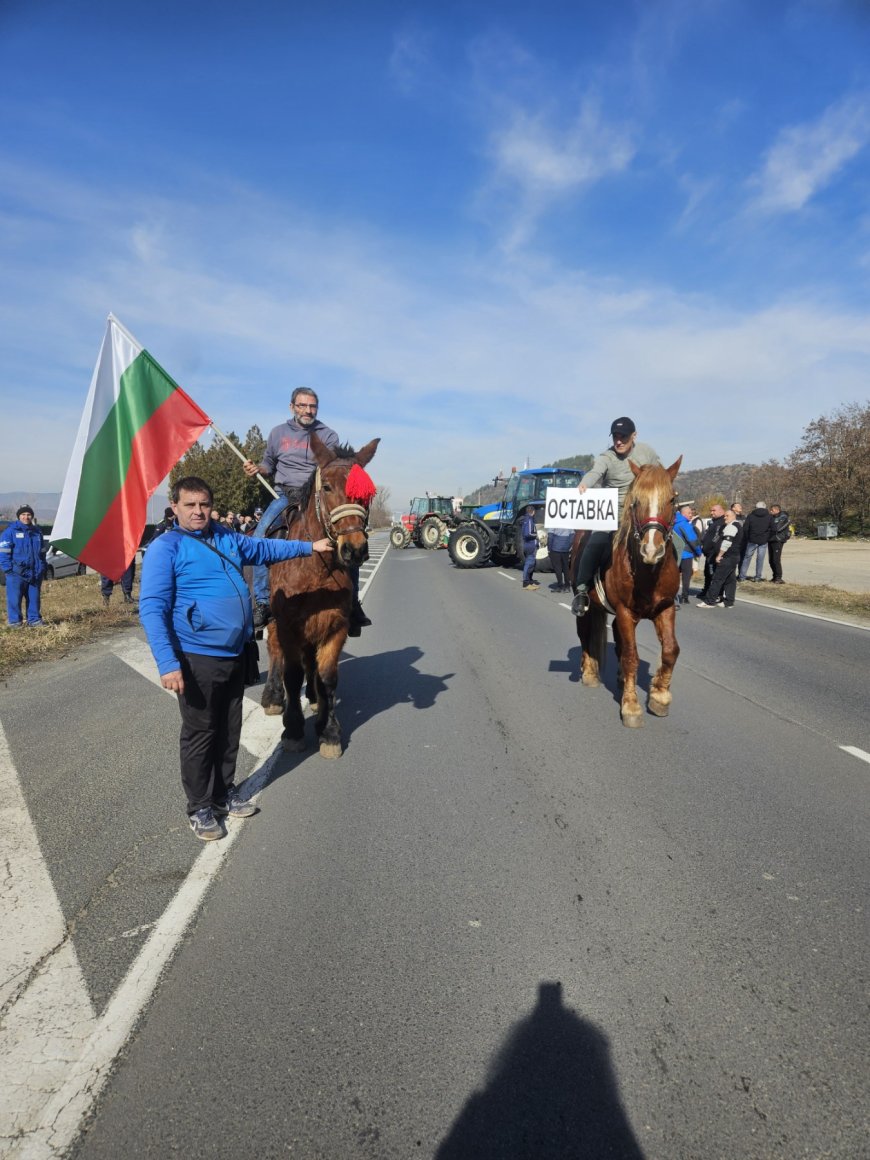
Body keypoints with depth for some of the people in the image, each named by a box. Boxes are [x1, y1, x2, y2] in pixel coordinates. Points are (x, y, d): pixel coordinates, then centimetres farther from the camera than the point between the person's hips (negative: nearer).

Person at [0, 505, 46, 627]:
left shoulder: (37, 531, 14)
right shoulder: (11, 531, -3)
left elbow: (42, 552, 22)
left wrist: (42, 568, 17)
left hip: (35, 572, 5)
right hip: (16, 572, -5)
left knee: (34, 597, 8)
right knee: (15, 598, -2)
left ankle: (34, 620, 16)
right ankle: (14, 621, 7)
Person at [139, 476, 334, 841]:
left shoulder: (227, 538, 8)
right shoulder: (165, 548, -11)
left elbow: (265, 548, 25)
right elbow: (152, 609, -17)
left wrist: (310, 547, 23)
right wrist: (168, 663, -24)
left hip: (235, 655, 6)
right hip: (198, 660, -6)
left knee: (229, 730, 17)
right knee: (200, 734, 7)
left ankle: (224, 793, 36)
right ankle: (200, 807, 24)